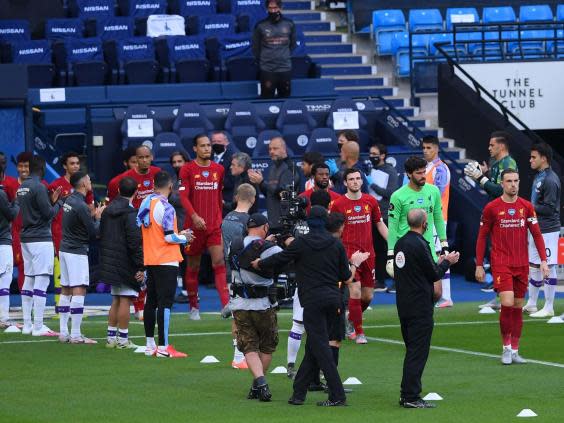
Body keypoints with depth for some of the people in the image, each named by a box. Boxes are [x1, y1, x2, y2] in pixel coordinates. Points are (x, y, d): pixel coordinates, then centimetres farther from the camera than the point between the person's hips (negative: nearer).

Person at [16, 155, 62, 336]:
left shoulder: (22, 187, 11)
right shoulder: (39, 187, -14)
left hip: (26, 238, 9)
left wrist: (51, 200, 13)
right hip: (41, 239, -9)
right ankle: (38, 327, -10)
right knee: (41, 281, -8)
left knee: (28, 280, 12)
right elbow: (49, 214, -14)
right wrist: (58, 202, 3)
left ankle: (27, 325, 14)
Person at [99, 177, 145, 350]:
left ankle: (111, 337, 16)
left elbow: (101, 236, 17)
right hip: (126, 263, -8)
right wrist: (140, 267, -15)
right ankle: (123, 339, -3)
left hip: (111, 263, 8)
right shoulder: (130, 213, -14)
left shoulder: (107, 211, 11)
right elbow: (135, 241, -18)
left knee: (116, 300, 15)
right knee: (125, 300, -4)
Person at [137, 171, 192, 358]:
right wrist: (184, 238, 2)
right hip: (166, 261, -8)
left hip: (150, 261, 8)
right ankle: (163, 347, -10)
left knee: (151, 302, 13)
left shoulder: (145, 204, 8)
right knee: (165, 303, -7)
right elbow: (169, 237, -19)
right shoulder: (165, 207, -16)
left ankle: (150, 345, 17)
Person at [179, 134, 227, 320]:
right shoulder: (187, 169, -3)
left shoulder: (218, 169, 9)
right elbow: (183, 195, -11)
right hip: (194, 225, -2)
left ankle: (226, 305, -19)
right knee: (193, 266, 7)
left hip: (215, 226, 2)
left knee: (219, 263, -11)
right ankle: (194, 307, 19)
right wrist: (194, 216, -25)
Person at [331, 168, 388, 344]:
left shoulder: (370, 201, 6)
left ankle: (351, 321, 34)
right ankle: (359, 333, -5)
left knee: (368, 296, 8)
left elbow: (380, 224, 15)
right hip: (349, 253, -4)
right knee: (355, 291, -15)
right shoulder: (338, 204, -4)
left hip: (368, 253, 4)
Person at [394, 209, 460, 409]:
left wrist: (438, 263, 19)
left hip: (404, 305, 9)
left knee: (412, 350, 16)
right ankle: (411, 397, -6)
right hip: (420, 307, -9)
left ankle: (406, 394, 19)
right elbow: (434, 275, -12)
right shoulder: (420, 244, -17)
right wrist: (447, 262, 6)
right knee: (418, 352, -5)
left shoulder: (400, 243, 10)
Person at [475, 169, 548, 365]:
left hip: (522, 265, 3)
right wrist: (479, 265, 1)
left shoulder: (527, 207, 5)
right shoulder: (491, 208, -3)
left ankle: (514, 350, 15)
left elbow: (537, 234, 6)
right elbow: (482, 237, 3)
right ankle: (506, 347, 0)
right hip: (501, 264, -3)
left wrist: (543, 260, -3)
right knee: (507, 303, -16)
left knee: (518, 307, 6)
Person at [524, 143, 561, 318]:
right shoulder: (538, 177, 14)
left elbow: (549, 208, -20)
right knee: (533, 266, 15)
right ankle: (531, 304, 24)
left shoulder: (550, 180, -17)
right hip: (536, 229, 10)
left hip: (547, 230, -10)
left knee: (548, 268, -3)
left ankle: (549, 308, 2)